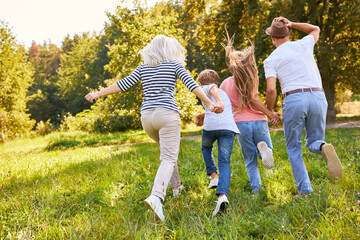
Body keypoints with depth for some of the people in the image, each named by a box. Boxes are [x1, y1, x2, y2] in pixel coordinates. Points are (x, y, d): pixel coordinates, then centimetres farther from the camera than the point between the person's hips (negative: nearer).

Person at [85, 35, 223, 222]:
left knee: (167, 149, 28)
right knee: (168, 158, -11)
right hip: (167, 115, -5)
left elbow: (123, 84, 10)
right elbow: (191, 84, -5)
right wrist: (209, 104, -9)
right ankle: (156, 196, -33)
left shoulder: (143, 68, 15)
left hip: (146, 116, 5)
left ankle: (176, 187, 35)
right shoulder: (175, 65, 6)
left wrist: (98, 94, 17)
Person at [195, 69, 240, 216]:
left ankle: (214, 176, 14)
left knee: (206, 148, 30)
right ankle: (222, 195, -24)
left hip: (211, 126, -3)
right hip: (229, 127, 3)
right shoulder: (224, 93, 35)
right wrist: (203, 115, 47)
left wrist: (217, 101, -24)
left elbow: (213, 88, -7)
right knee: (224, 163, -2)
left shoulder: (205, 88, 17)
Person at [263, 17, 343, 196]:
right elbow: (316, 30, 37)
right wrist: (292, 24, 26)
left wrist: (269, 112, 9)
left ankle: (305, 190, 1)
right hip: (318, 98, 2)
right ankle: (324, 148, -21)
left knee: (294, 149, 13)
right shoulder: (304, 45, 13)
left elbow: (271, 90, -7)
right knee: (314, 143, 18)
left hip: (293, 100, -2)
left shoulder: (271, 60, 6)